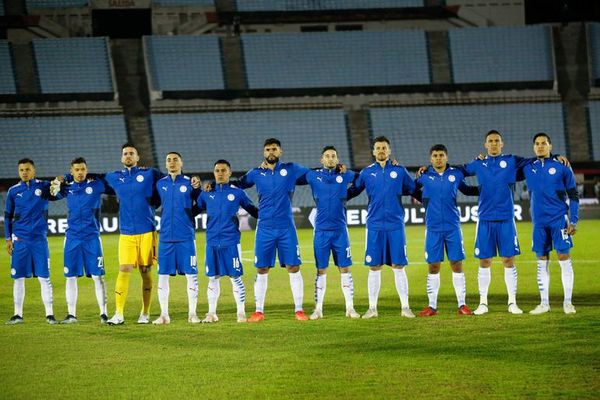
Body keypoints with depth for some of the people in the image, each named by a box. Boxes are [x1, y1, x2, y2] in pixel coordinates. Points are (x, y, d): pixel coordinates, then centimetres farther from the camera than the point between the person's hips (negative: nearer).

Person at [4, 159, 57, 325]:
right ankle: (18, 315, 11)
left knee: (44, 278, -2)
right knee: (18, 278, 3)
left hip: (39, 238, -1)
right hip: (20, 239, 1)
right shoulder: (13, 191, 6)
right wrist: (8, 238, 7)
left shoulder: (44, 186, 2)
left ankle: (49, 314, 3)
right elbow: (8, 216, 11)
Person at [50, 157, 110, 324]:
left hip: (92, 237, -3)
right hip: (72, 238, 3)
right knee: (71, 277, 5)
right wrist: (56, 185, 10)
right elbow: (54, 193, 25)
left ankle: (103, 313, 1)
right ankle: (71, 315, 13)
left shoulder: (97, 185, 0)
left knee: (98, 276, -5)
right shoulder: (67, 188, 9)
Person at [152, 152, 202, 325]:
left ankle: (192, 314, 7)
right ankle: (164, 315, 10)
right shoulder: (160, 184, 9)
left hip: (186, 237, -2)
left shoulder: (190, 183, 1)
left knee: (191, 275, -1)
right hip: (165, 237, 2)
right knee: (163, 276, 3)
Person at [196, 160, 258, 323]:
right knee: (213, 278, 8)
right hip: (212, 242, 2)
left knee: (235, 277, -2)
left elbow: (252, 210, 8)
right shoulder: (207, 194, 8)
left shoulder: (237, 192, 2)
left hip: (231, 241, -2)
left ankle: (241, 313, 5)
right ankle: (211, 313, 16)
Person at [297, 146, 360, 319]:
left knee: (344, 268, 2)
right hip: (321, 230, 0)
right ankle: (318, 309, 8)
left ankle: (350, 308, 6)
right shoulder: (313, 176, 3)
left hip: (340, 230, 0)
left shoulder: (344, 175, 4)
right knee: (321, 270, 3)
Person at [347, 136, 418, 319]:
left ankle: (405, 307, 5)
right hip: (374, 225, 1)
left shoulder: (399, 171, 5)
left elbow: (414, 190, 13)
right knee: (374, 267, 2)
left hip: (395, 224, -1)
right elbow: (353, 190, 12)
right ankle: (372, 308, 9)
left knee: (398, 266, -1)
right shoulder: (367, 172, 7)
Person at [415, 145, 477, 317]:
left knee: (457, 264, 0)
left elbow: (466, 190, 18)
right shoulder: (424, 176, 1)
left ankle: (462, 305, 6)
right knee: (433, 266, 3)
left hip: (452, 227, 0)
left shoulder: (456, 174, 3)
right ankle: (432, 306, 10)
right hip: (433, 228, 0)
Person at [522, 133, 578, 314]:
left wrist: (573, 221, -5)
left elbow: (573, 195, 1)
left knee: (564, 257, -4)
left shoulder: (562, 167, -1)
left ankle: (568, 302, 0)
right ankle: (544, 303, 11)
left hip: (559, 219, -3)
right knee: (542, 261, 6)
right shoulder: (528, 168, 8)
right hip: (539, 221, 3)